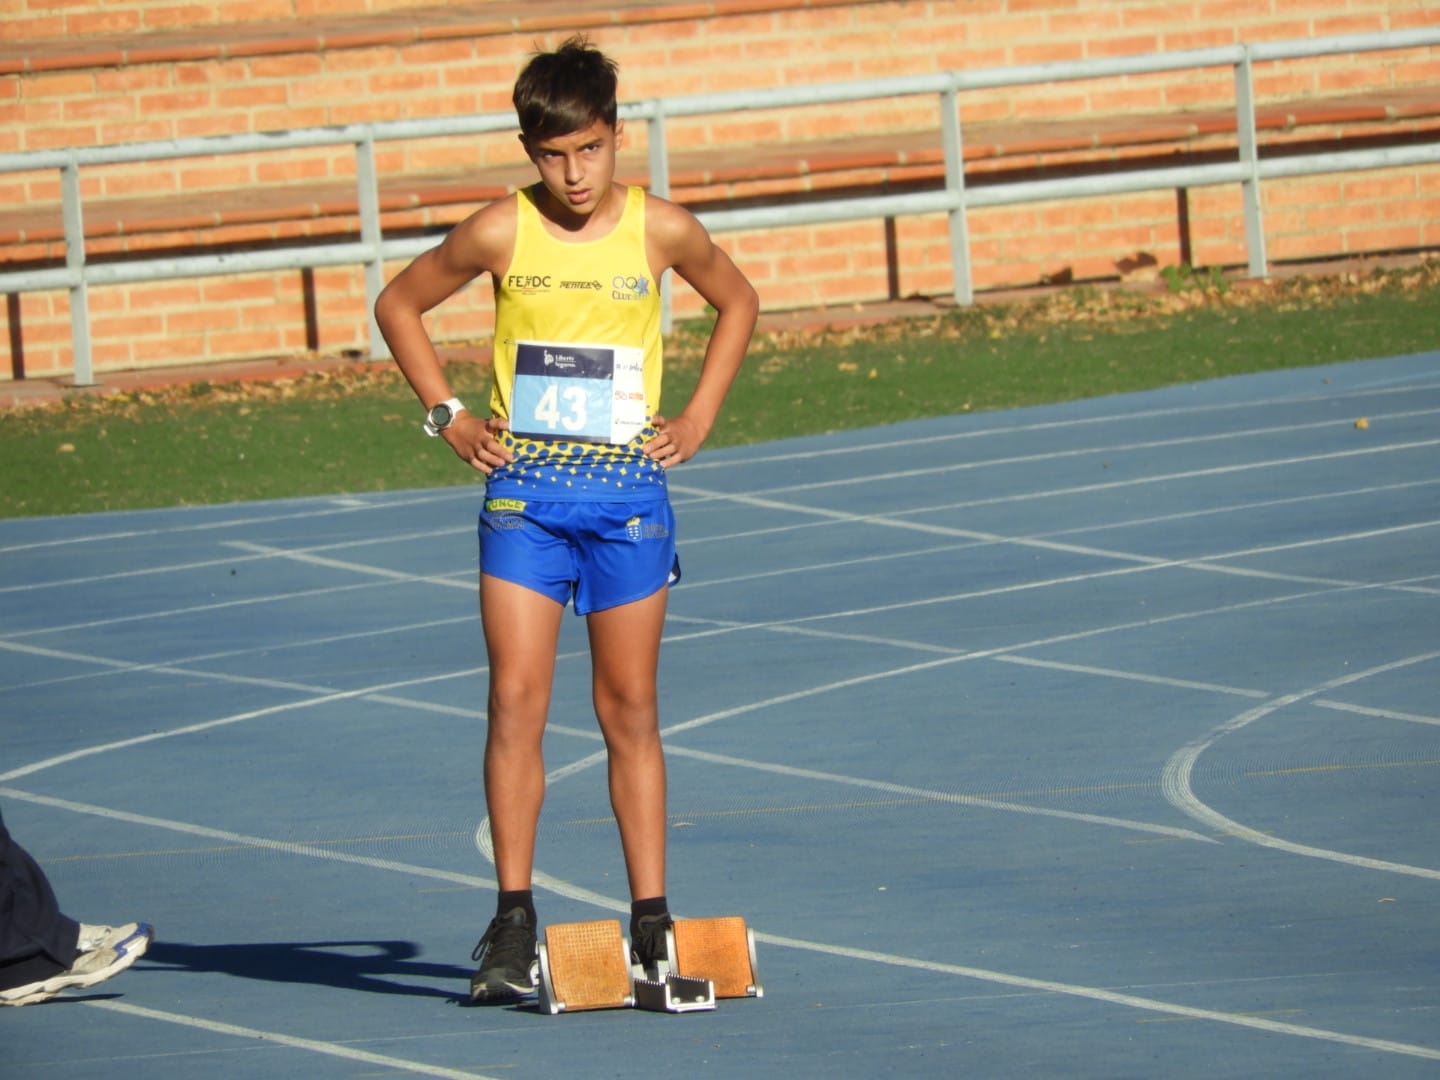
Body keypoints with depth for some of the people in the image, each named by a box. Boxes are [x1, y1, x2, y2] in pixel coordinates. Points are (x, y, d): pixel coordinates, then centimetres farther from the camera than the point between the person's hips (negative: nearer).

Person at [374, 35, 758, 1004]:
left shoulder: (662, 230, -2)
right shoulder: (502, 233, -4)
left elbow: (737, 303, 18)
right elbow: (399, 304, 12)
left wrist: (699, 415, 8)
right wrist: (446, 413, 3)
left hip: (628, 491, 0)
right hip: (524, 489, 0)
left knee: (630, 711, 5)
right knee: (516, 701, -7)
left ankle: (652, 920, 9)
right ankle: (513, 925, -5)